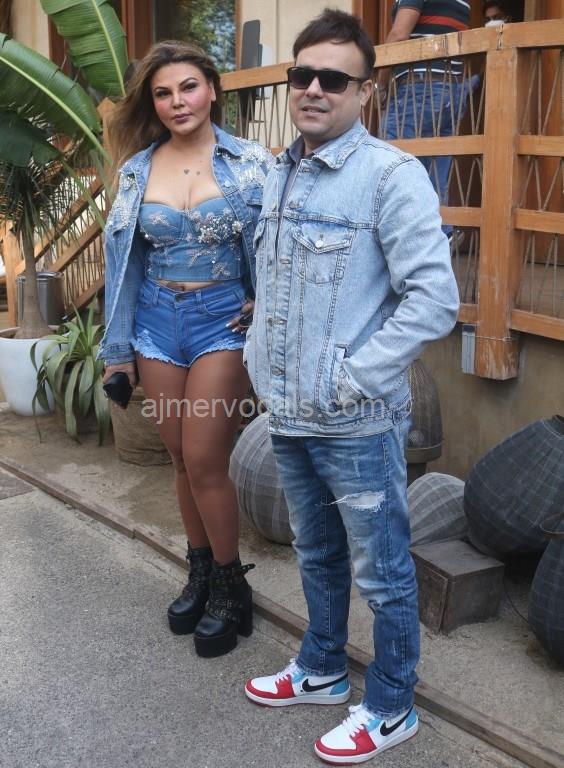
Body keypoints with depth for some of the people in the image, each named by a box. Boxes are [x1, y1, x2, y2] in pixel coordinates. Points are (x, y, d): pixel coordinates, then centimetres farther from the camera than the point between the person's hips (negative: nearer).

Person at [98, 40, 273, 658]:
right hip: (156, 321, 4)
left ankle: (229, 586, 15)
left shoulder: (250, 164, -4)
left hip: (222, 319, -3)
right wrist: (118, 345, 10)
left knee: (204, 462, -5)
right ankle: (200, 573, 29)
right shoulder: (138, 169, 5)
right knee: (182, 460, 10)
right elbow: (124, 259, 9)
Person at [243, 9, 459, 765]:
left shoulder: (393, 176, -14)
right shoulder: (279, 177, 8)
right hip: (287, 417, 7)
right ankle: (322, 670, 43)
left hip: (358, 425, -7)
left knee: (382, 573, 9)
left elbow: (434, 299, -19)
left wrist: (350, 381, -18)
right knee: (317, 555, 23)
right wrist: (262, 360, 9)